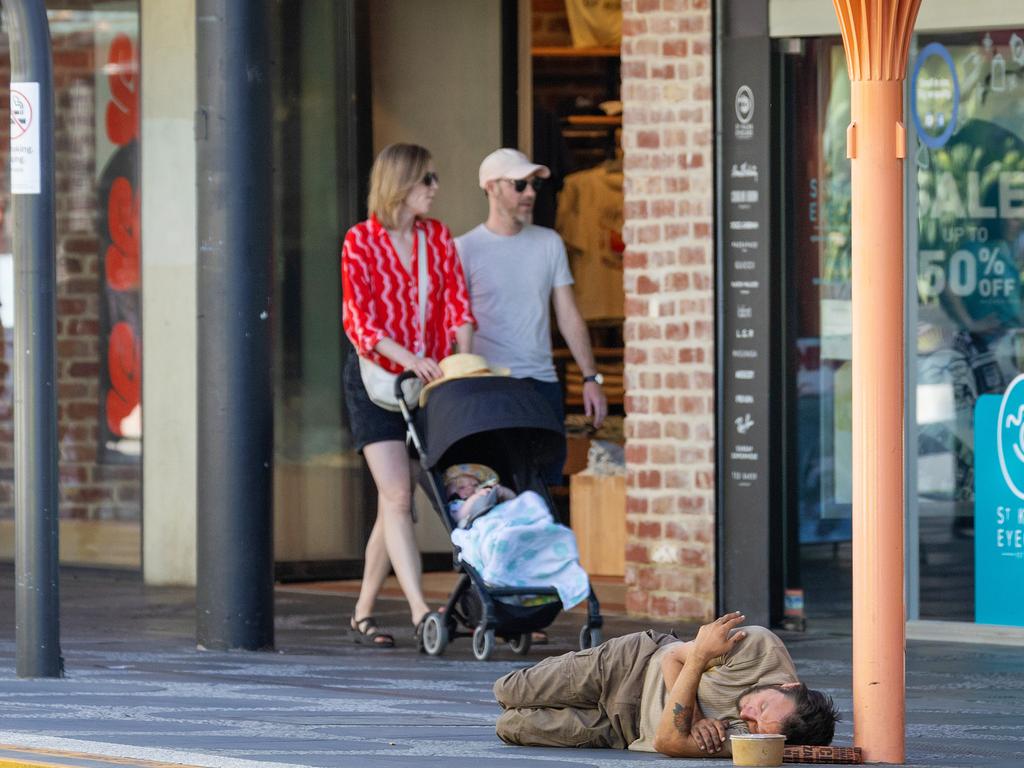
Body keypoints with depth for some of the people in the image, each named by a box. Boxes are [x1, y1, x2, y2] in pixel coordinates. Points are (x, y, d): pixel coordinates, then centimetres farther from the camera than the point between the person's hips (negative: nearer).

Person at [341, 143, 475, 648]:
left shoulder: (438, 237, 9)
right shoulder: (360, 241, -7)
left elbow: (457, 303, 2)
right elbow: (357, 320, -14)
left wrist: (463, 361, -16)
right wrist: (408, 358, -28)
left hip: (426, 379, 5)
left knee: (397, 500, 6)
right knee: (396, 494, -15)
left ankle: (363, 613, 15)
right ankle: (420, 611, -23)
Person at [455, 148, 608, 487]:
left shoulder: (549, 243, 12)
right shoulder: (464, 249, -1)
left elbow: (568, 316, 13)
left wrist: (591, 377, 5)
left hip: (542, 383, 4)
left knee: (549, 480, 1)